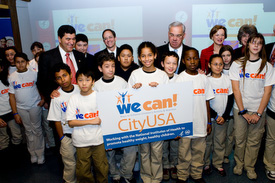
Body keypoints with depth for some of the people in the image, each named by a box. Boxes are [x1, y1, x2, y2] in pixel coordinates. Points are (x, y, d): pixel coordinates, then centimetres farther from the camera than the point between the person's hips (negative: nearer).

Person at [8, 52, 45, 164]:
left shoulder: (34, 73, -4)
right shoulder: (12, 77, 1)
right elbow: (12, 96, 2)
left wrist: (43, 99, -12)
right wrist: (15, 113, 0)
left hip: (35, 106, -2)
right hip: (21, 108, 2)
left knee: (37, 130, 4)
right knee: (28, 131, 11)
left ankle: (40, 154, 16)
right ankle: (33, 154, 24)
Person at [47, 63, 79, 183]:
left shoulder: (80, 90, -6)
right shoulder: (57, 97, -11)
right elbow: (57, 121, -5)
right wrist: (62, 139, -3)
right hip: (67, 136, -2)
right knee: (70, 164, 9)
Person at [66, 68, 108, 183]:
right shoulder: (74, 98, -1)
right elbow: (71, 122, -5)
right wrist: (91, 121, -13)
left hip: (98, 140, 0)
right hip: (81, 142, 0)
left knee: (102, 170, 10)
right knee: (83, 172, 10)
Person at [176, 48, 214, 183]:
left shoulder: (204, 78, 4)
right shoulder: (180, 79, -7)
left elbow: (207, 101, 9)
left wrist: (209, 122, 10)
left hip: (200, 123, 4)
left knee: (199, 152, 15)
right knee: (184, 153, 8)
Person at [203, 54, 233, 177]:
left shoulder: (227, 79, 4)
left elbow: (230, 100, 4)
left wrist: (224, 116, -5)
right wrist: (215, 116, -9)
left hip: (223, 118, 3)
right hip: (209, 117, -2)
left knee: (220, 142, 9)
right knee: (207, 141, 5)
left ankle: (218, 164, 27)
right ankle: (205, 164, 22)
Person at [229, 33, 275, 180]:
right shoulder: (237, 64, -1)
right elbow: (236, 90, -4)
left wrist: (258, 113, -8)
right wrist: (243, 112, -9)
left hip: (258, 110, 1)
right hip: (240, 109, -1)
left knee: (254, 140, 8)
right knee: (239, 139, 6)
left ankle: (250, 166, 28)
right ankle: (239, 164, 29)